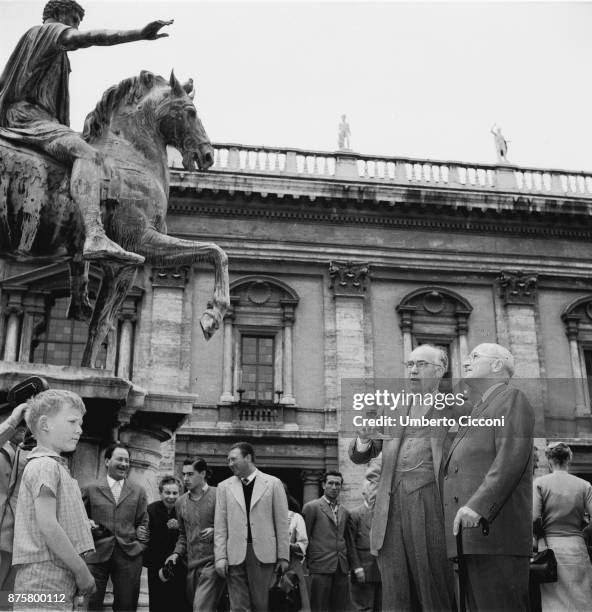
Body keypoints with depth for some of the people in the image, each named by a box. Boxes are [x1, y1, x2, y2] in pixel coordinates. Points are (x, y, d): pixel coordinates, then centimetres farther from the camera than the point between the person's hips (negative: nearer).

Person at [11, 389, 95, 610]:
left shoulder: (55, 465, 19)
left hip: (59, 587, 10)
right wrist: (82, 571, -15)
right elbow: (47, 525, -19)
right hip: (45, 585, -10)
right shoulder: (45, 464, -10)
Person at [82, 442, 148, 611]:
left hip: (129, 556, 2)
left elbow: (143, 523, 13)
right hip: (97, 554, -1)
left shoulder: (138, 492, 12)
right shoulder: (91, 489, 7)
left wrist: (140, 546, 0)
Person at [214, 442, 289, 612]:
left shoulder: (273, 483, 4)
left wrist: (284, 556, 0)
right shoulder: (224, 486, 9)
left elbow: (281, 522, 3)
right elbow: (220, 526, 7)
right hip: (235, 555, 2)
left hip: (263, 554, -1)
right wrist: (220, 557, -2)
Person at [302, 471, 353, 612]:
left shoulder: (344, 512, 16)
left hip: (342, 569, 5)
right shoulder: (311, 507, -1)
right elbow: (304, 537, 0)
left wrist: (349, 564, 11)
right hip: (320, 567, -5)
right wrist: (307, 563, -1)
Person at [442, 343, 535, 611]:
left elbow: (512, 457, -13)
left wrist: (477, 505, -24)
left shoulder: (511, 399, 3)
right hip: (473, 539, 9)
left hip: (495, 532, -8)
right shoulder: (477, 413, 30)